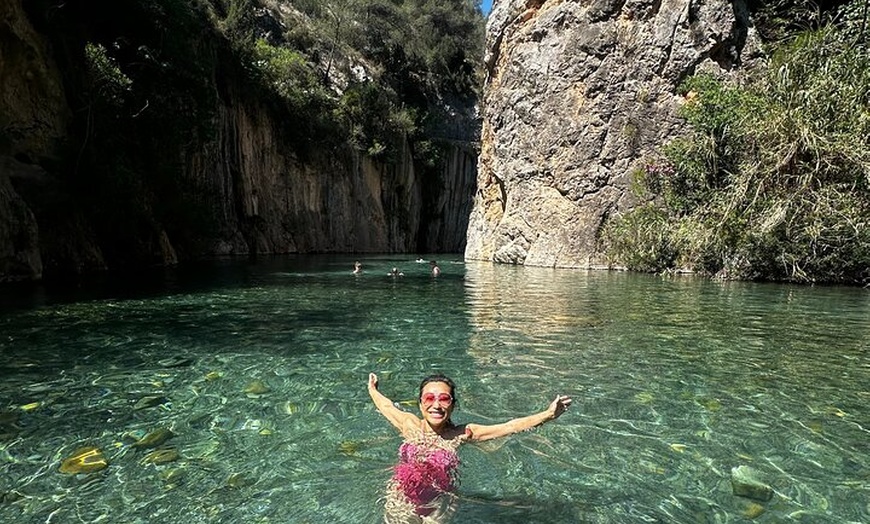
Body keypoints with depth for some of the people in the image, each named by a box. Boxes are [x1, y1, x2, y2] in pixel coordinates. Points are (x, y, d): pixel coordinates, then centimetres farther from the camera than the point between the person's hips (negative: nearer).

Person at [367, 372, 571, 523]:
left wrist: (547, 414, -22)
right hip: (401, 506, 1)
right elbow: (386, 406, 5)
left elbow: (509, 426, -18)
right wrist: (372, 389, 21)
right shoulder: (410, 425, -15)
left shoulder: (460, 434, -17)